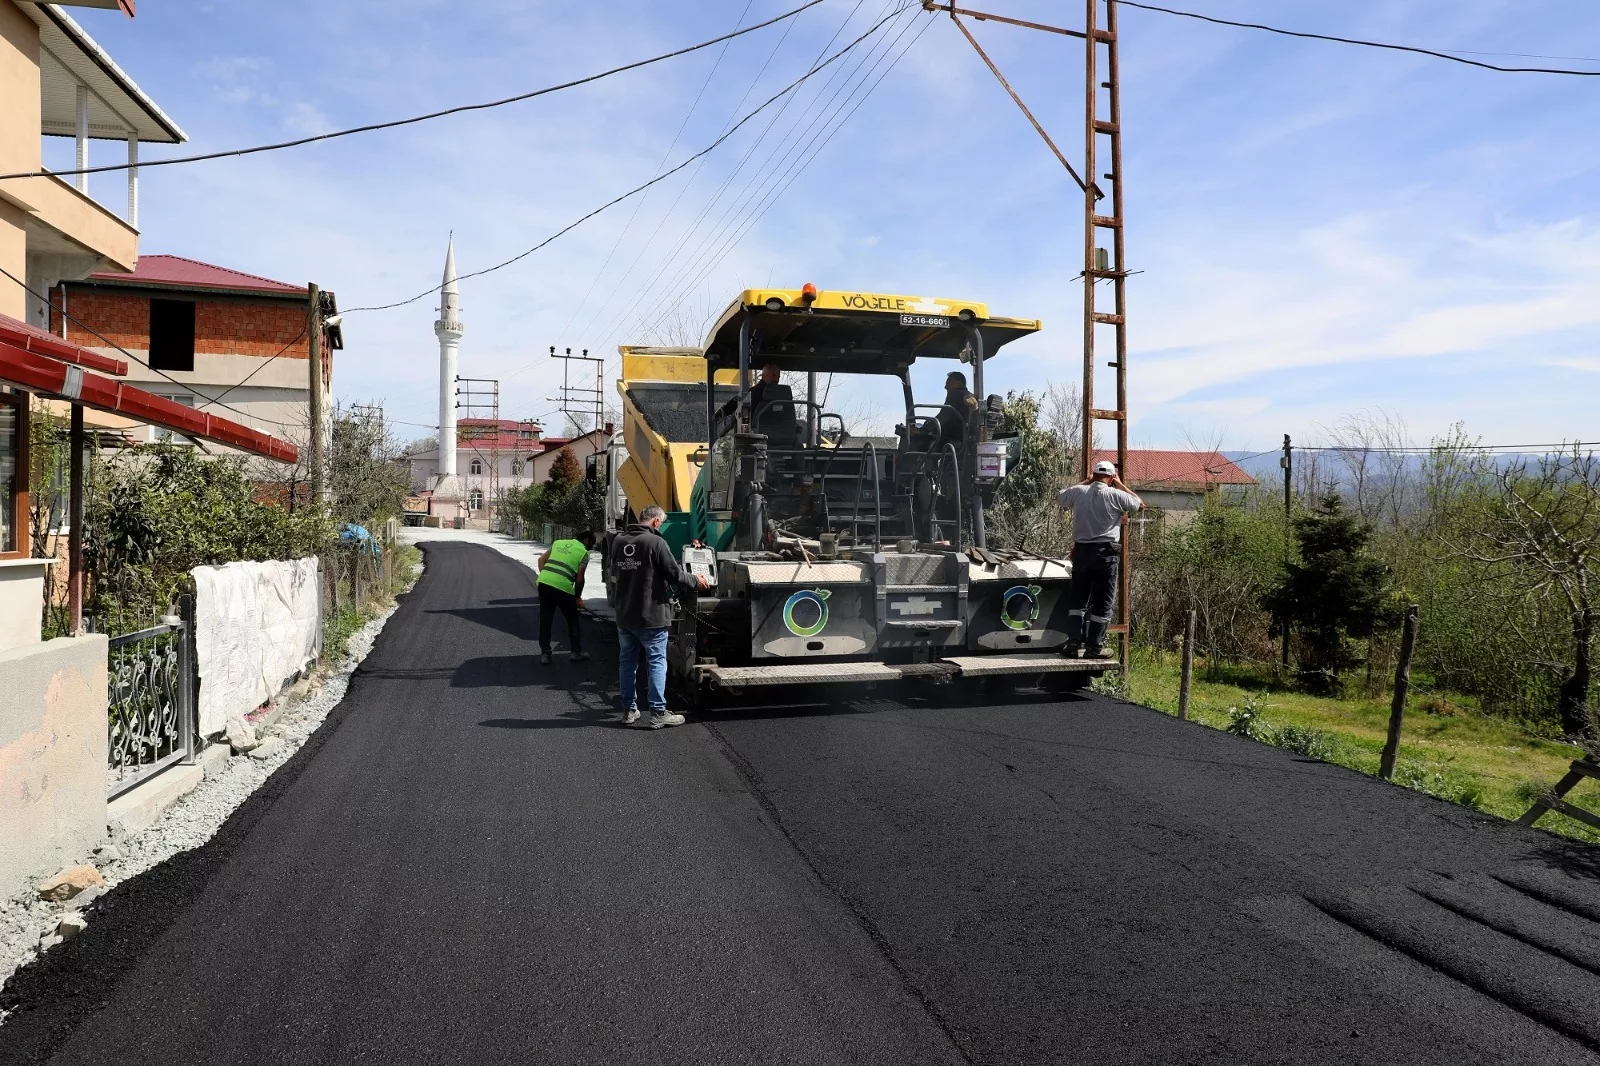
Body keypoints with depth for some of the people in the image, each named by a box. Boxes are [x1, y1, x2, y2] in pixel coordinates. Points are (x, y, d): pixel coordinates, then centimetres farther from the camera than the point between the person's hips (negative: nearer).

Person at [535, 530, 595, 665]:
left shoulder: (558, 543, 22)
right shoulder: (584, 553, 6)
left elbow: (541, 559, 17)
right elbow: (579, 578, -1)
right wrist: (578, 596, 12)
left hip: (544, 582, 4)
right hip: (563, 587, -4)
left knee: (545, 620, 14)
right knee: (572, 620, 15)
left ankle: (545, 653, 17)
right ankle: (577, 652, 22)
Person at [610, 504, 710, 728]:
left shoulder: (618, 542, 5)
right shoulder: (655, 542, -14)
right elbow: (674, 574, -14)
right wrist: (696, 581, 3)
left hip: (624, 615, 6)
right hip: (650, 616, -6)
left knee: (627, 661, 13)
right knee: (657, 663, 1)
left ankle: (629, 710, 20)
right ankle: (658, 713, 2)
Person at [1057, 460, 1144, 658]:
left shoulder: (1078, 492, 2)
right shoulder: (1115, 495, -7)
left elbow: (1060, 497, 24)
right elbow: (1140, 505, 7)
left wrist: (1086, 482, 26)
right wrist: (1121, 485, 14)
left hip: (1081, 551, 3)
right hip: (1106, 553, -3)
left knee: (1077, 598, 12)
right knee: (1102, 602, 4)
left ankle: (1073, 642, 7)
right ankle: (1094, 646, 5)